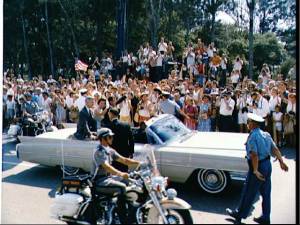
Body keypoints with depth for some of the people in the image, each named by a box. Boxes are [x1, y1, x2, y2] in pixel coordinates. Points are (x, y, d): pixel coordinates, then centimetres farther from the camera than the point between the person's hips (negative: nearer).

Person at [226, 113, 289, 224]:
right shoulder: (266, 134, 5)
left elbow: (254, 155, -26)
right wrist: (281, 161, 8)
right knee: (266, 193, 16)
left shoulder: (252, 136, -20)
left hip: (258, 166, -8)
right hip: (268, 165, 8)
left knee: (248, 192, 8)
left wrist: (255, 171, -23)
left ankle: (239, 215, 24)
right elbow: (275, 149, 5)